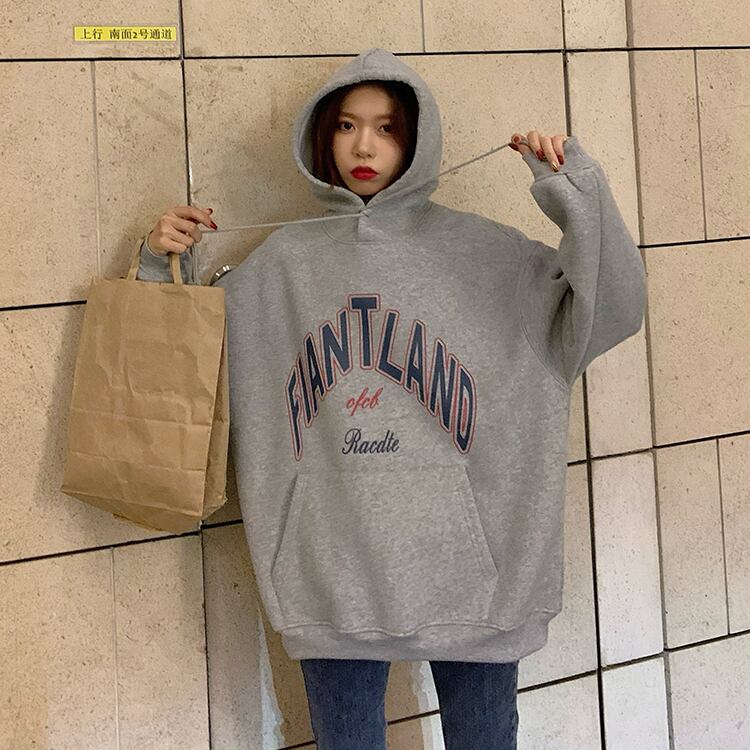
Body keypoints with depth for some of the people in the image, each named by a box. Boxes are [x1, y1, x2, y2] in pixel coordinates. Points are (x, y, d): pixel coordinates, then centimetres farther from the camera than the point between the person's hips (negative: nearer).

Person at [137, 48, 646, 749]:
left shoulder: (481, 248, 3)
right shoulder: (284, 260, 9)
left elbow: (608, 311, -4)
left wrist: (576, 190, -13)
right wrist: (164, 264, 3)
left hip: (466, 560, -1)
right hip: (333, 568, 1)